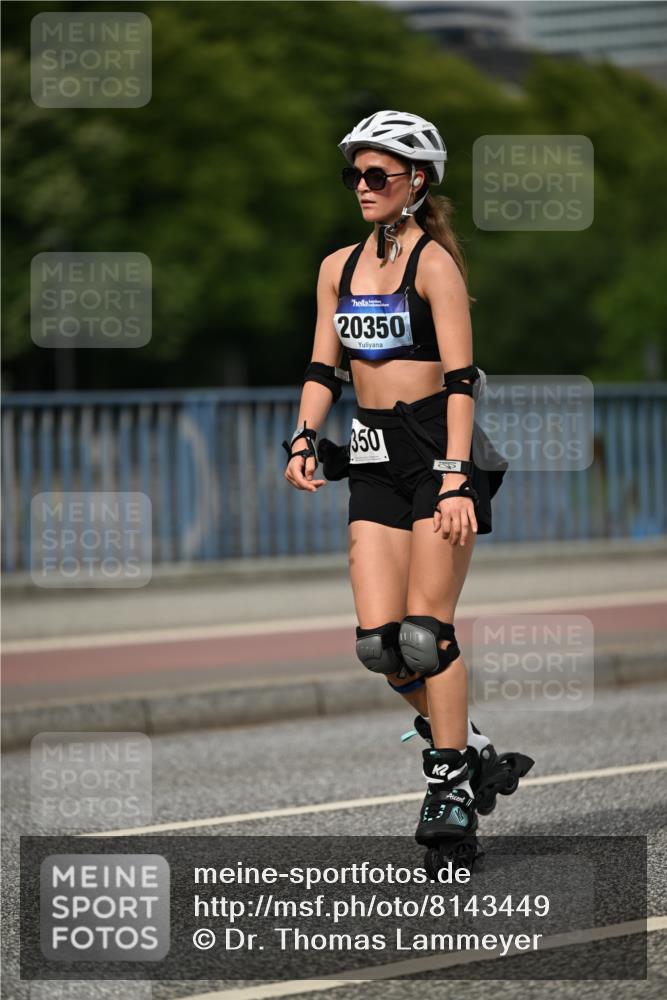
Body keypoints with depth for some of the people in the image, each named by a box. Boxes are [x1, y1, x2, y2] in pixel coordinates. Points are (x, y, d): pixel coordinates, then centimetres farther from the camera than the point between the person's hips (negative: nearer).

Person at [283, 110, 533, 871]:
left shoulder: (435, 262, -9)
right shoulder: (339, 267, 11)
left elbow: (460, 378, -15)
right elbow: (323, 368, 13)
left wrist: (455, 478, -24)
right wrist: (303, 441, -4)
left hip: (438, 445, -6)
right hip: (374, 460, 6)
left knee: (426, 633, -11)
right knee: (378, 641, -2)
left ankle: (451, 789, -3)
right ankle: (469, 750, 17)